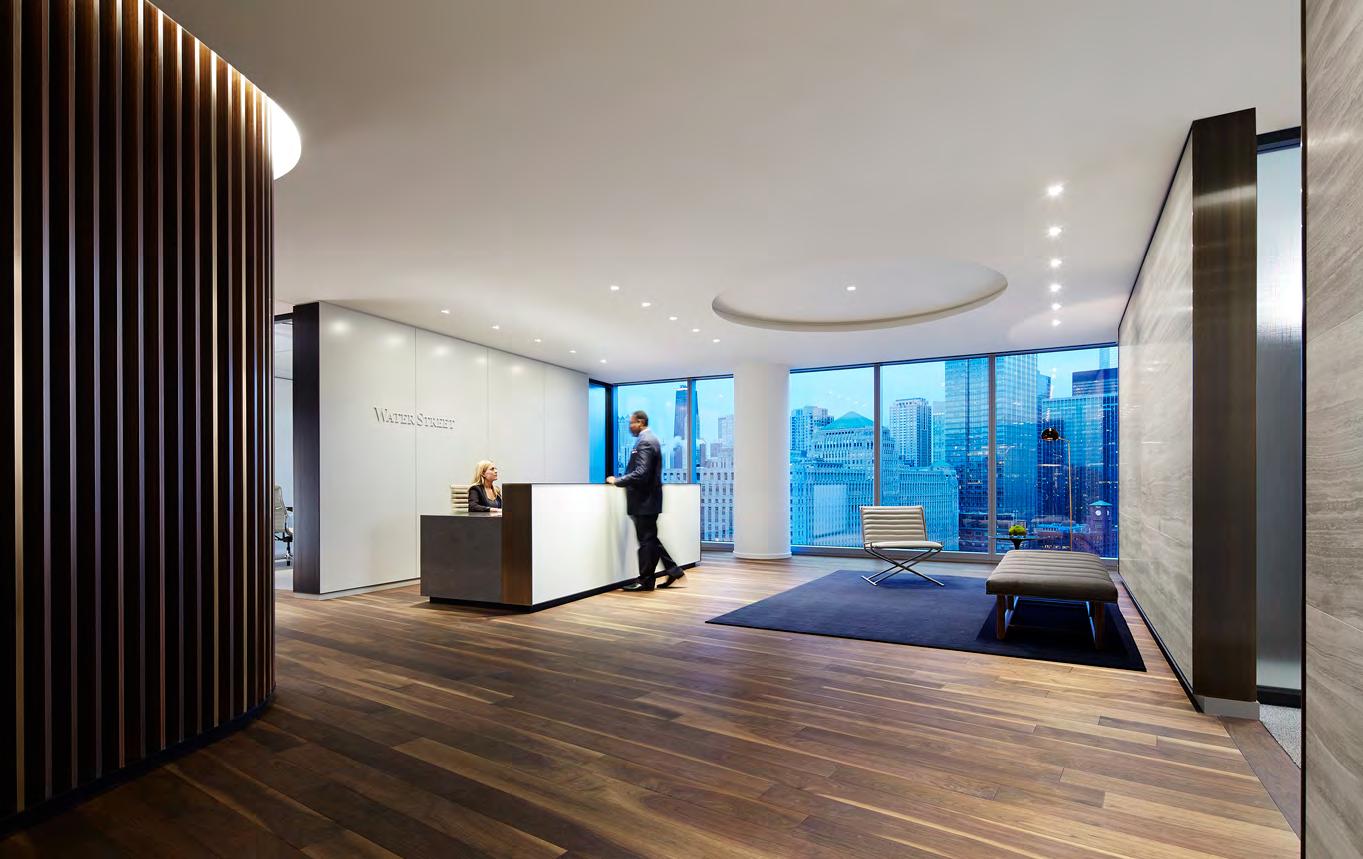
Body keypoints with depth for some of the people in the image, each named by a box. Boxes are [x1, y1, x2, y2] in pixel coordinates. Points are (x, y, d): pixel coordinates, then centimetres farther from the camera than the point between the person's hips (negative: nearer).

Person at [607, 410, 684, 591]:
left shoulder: (645, 442, -16)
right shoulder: (650, 439, 15)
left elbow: (641, 473, -25)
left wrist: (617, 481, -17)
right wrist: (621, 480, 15)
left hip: (644, 501, -10)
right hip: (649, 499, 10)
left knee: (646, 540, -1)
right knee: (650, 539, 16)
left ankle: (645, 580, 9)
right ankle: (672, 569, 19)